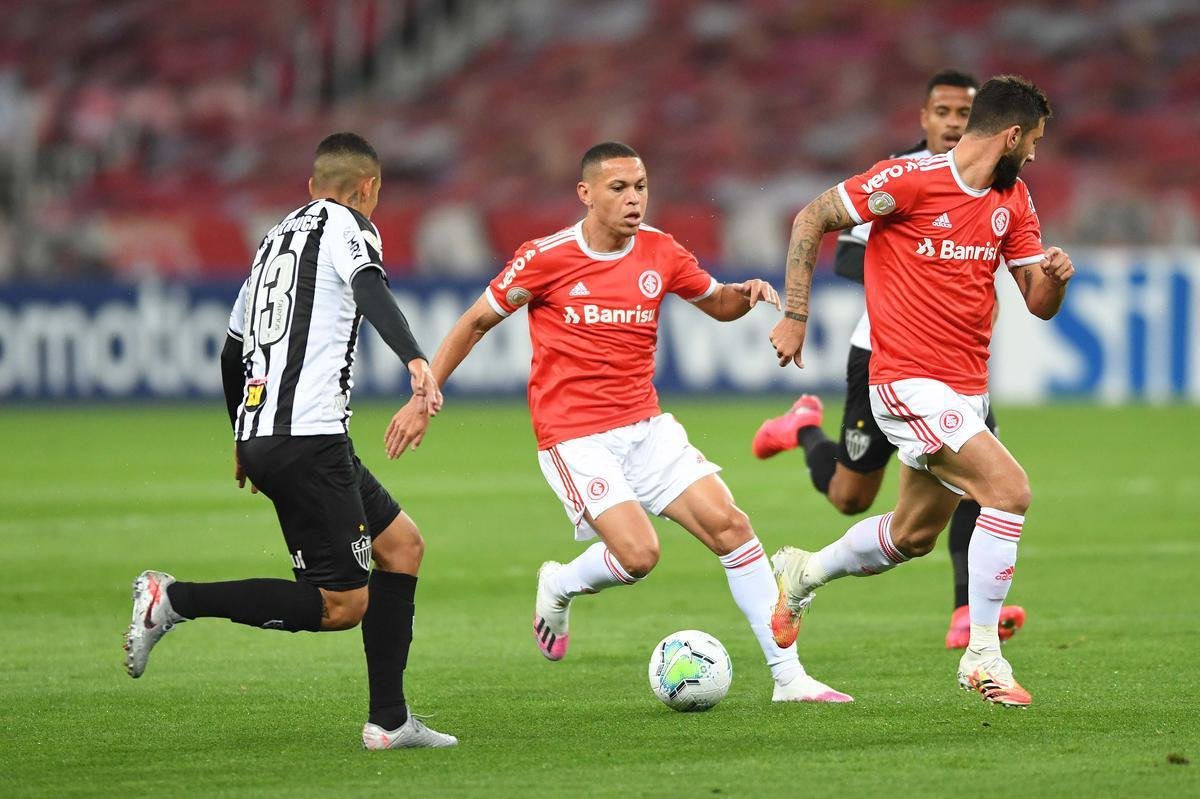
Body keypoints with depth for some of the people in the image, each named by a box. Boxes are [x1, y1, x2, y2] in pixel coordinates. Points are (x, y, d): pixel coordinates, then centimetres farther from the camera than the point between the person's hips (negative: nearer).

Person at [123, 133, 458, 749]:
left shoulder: (278, 236, 24)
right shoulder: (347, 226, 0)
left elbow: (232, 352, 31)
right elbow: (369, 288, -23)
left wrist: (243, 441, 45)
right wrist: (416, 361, -40)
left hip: (261, 435, 9)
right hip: (307, 437, -9)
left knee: (402, 545, 16)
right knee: (343, 605, -8)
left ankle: (388, 720, 12)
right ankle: (174, 599, -10)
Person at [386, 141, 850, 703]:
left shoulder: (660, 253, 3)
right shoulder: (546, 257, -9)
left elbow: (718, 304, 20)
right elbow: (476, 323, 2)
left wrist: (745, 294, -5)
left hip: (646, 425, 5)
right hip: (574, 438, -5)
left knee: (730, 525, -8)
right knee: (638, 554, -22)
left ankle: (789, 677, -2)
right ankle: (559, 587, 13)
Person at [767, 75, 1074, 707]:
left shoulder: (1012, 200, 7)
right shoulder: (910, 180, -15)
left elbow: (1040, 304, 9)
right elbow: (812, 219, -7)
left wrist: (1055, 274, -14)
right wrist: (794, 315, -9)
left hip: (965, 389, 8)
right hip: (910, 382, -8)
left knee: (913, 536, 18)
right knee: (1010, 488, -21)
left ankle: (801, 575, 42)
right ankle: (982, 656, -14)